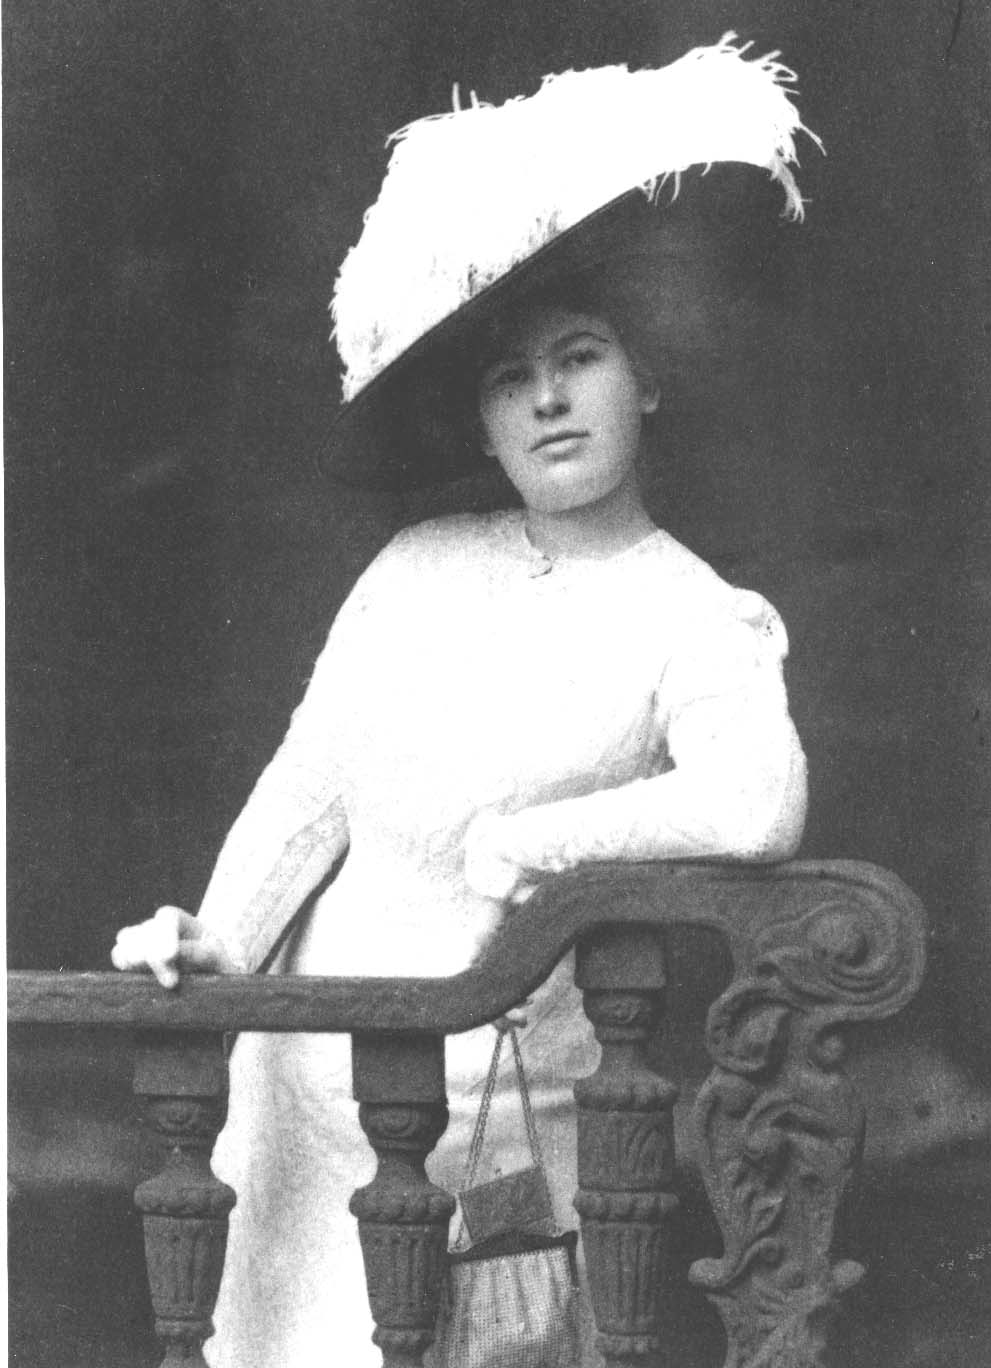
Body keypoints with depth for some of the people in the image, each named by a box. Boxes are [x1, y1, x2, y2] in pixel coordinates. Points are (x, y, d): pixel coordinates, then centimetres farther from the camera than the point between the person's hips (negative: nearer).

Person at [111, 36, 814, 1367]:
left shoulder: (698, 622, -7)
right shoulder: (420, 567, 7)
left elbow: (758, 808, -27)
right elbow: (308, 789, 9)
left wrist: (533, 838, -19)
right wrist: (219, 943, -6)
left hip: (495, 1123, -4)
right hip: (306, 1074, 4)